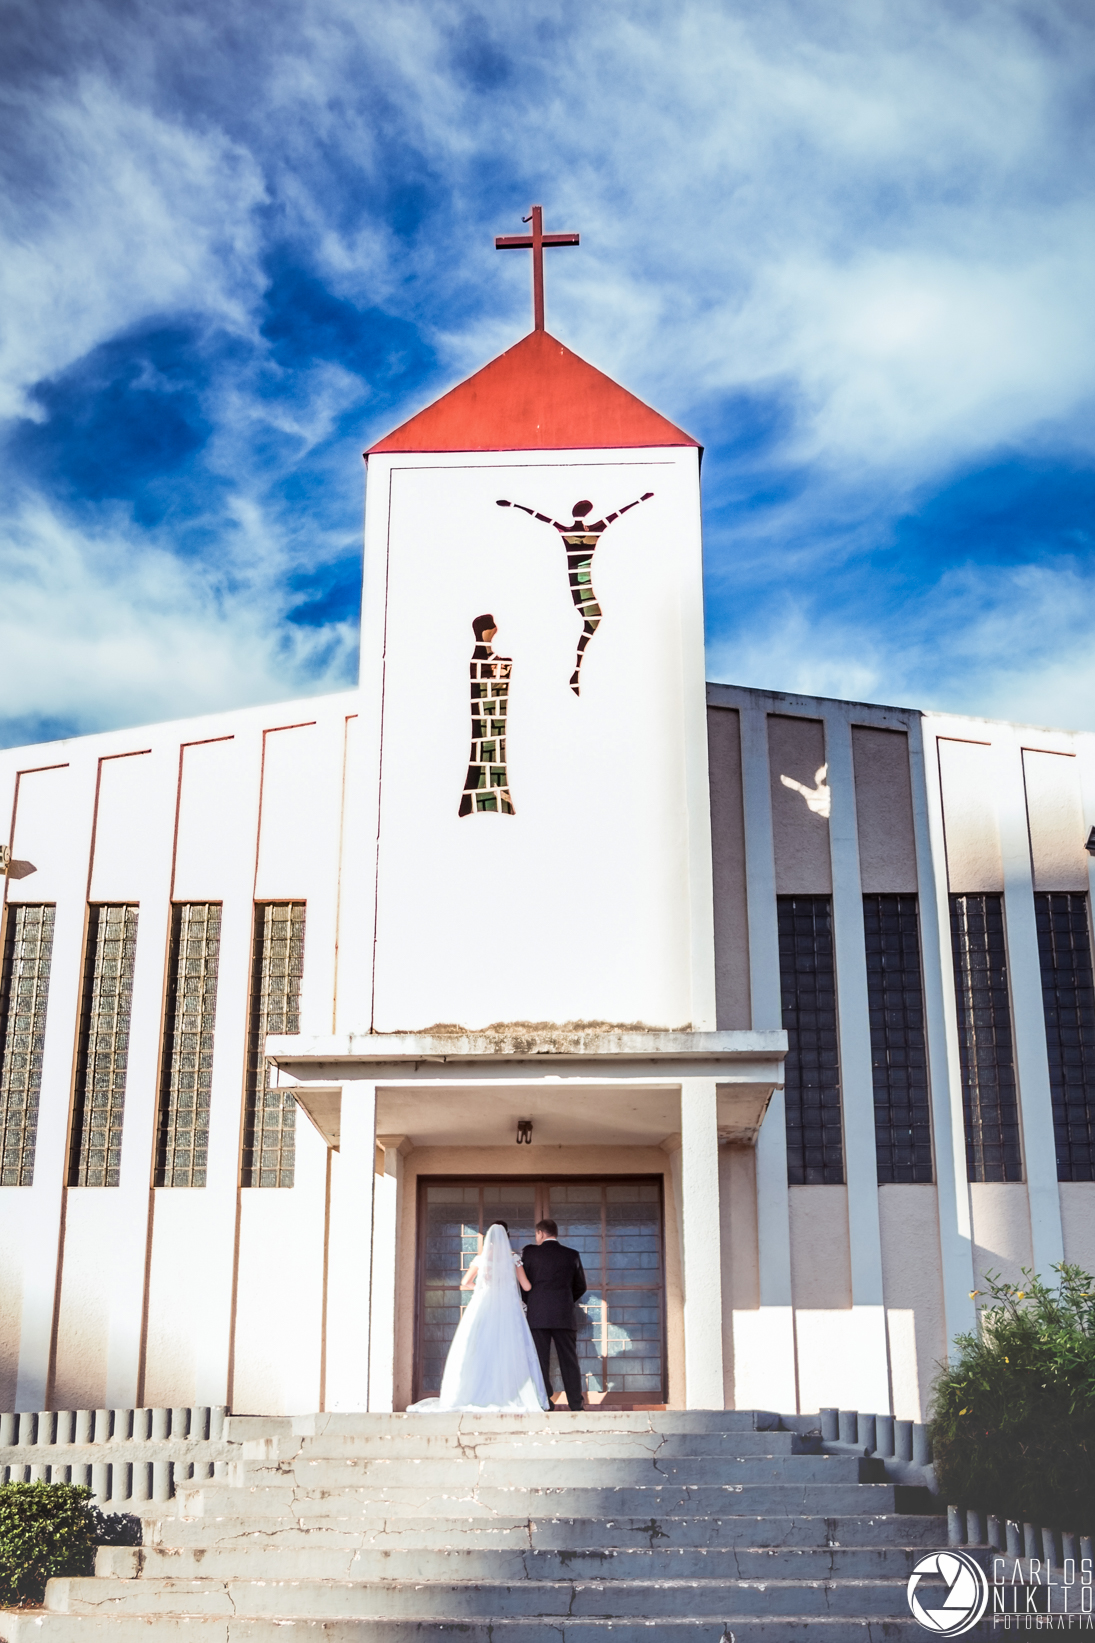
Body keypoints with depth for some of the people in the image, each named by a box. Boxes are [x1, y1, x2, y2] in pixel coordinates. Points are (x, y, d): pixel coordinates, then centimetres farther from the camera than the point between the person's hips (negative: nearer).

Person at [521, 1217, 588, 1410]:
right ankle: (576, 1403, 5)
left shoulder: (530, 1252, -1)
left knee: (540, 1360, 1)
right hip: (564, 1315, 2)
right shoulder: (572, 1255, 7)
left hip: (537, 1315, -2)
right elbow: (580, 1287, 12)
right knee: (569, 1360, 7)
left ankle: (544, 1403, -2)